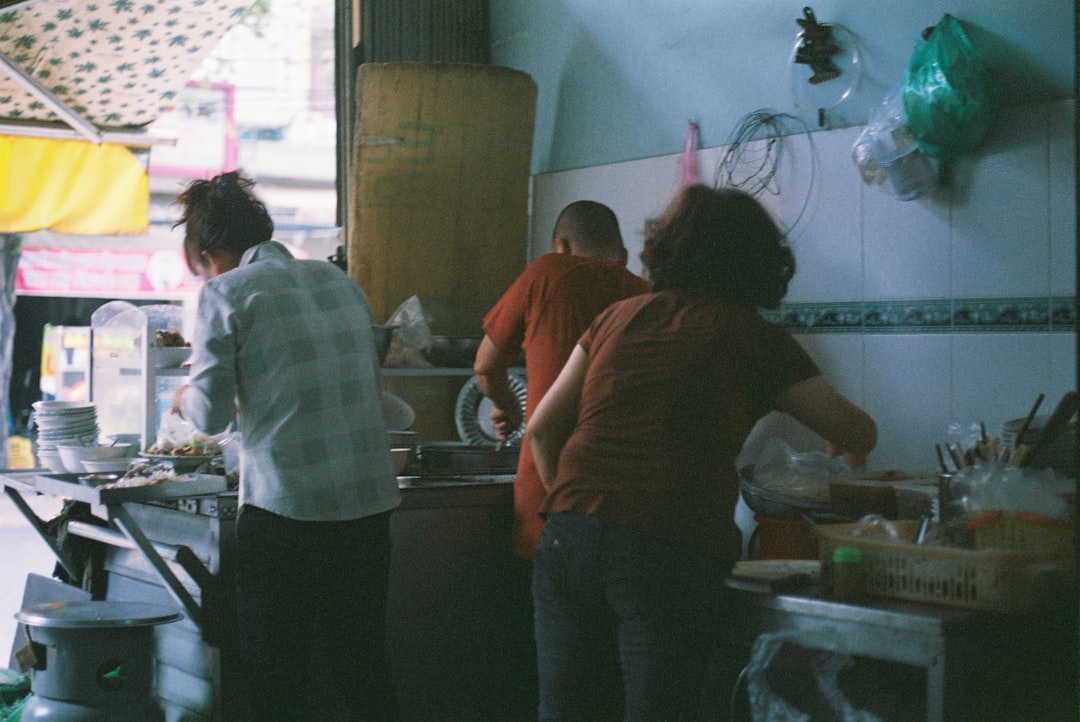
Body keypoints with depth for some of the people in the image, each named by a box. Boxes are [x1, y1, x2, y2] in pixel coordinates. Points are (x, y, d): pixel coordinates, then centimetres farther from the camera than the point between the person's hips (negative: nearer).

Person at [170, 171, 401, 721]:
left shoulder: (226, 293, -4)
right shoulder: (340, 281, 13)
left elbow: (211, 415, -5)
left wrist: (186, 398, 18)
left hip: (284, 506, -5)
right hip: (369, 503, 5)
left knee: (277, 676, 8)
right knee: (362, 666, 15)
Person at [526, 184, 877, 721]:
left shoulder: (619, 316, 15)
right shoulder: (754, 338, 5)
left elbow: (542, 430, 16)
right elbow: (860, 434, 12)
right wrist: (846, 440, 34)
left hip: (569, 538, 4)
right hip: (671, 556, -4)